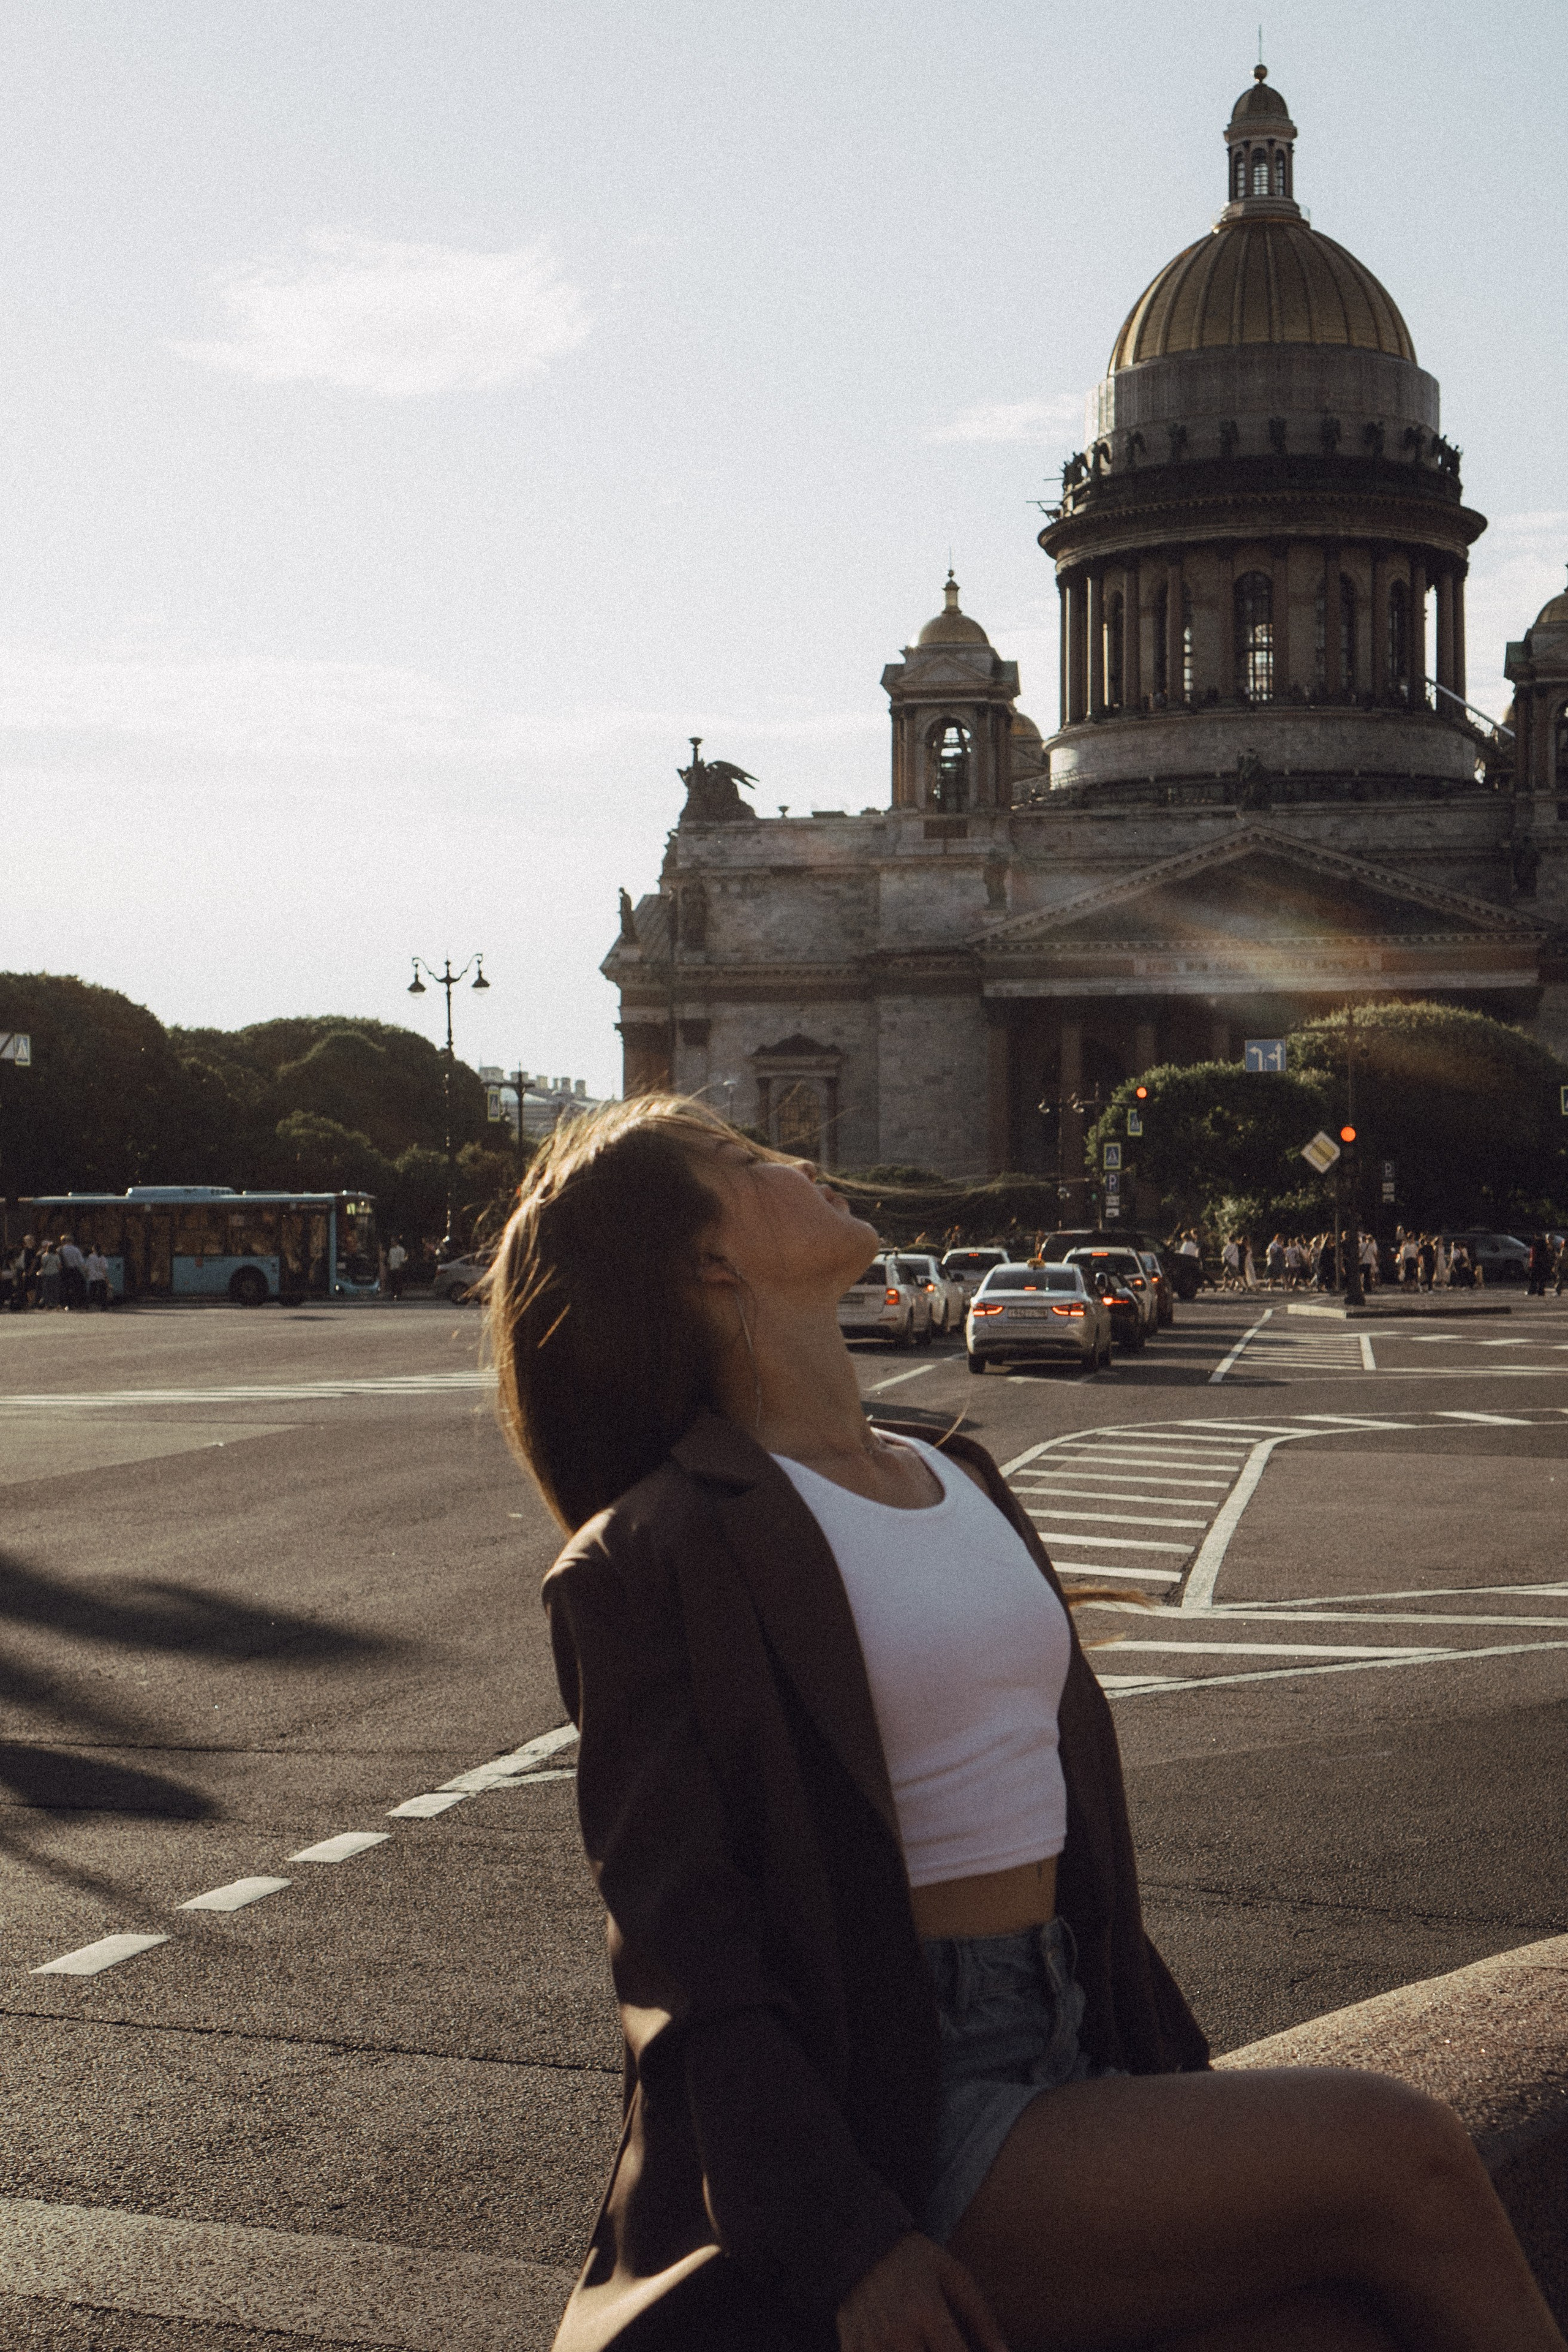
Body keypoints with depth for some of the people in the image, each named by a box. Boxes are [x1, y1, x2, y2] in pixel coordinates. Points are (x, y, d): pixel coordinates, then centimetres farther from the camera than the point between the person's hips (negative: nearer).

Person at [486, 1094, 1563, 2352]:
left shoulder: (959, 1480, 17)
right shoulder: (659, 1554, -7)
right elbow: (680, 1938, -11)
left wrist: (1189, 2091, 14)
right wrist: (850, 2247, -19)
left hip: (1064, 2063, 7)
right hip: (885, 2134, -6)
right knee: (1398, 2156, -19)